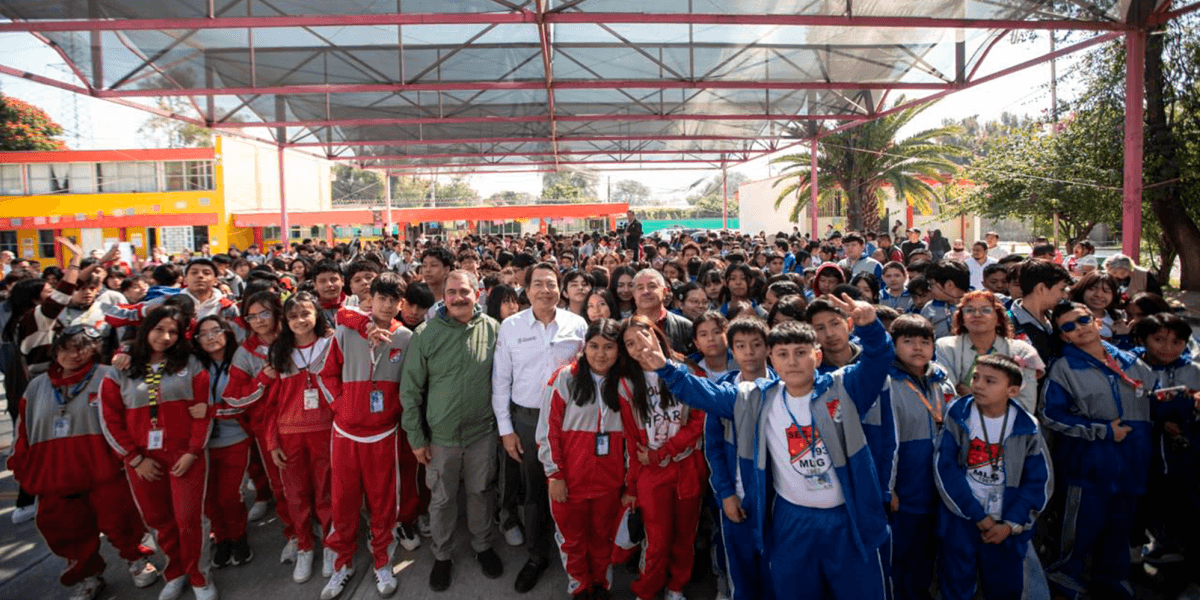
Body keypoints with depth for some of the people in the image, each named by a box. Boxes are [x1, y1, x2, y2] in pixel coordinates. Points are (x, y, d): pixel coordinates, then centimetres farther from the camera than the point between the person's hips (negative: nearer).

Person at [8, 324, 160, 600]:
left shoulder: (107, 378, -6)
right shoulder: (38, 386, 12)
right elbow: (23, 431, 17)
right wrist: (21, 467, 15)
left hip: (105, 476, -5)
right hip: (55, 479, 5)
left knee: (117, 522, 3)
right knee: (67, 531, 13)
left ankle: (137, 559, 29)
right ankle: (88, 576, 34)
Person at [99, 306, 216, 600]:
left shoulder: (190, 366, 1)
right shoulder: (120, 372, 4)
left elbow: (202, 410, -2)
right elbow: (110, 419, 2)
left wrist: (192, 452, -9)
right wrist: (135, 459, -3)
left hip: (184, 455, -2)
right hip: (142, 459, 2)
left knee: (188, 519, 1)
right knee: (157, 519, 12)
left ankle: (196, 576, 20)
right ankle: (175, 573, 31)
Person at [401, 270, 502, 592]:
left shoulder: (492, 329, -7)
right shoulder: (425, 334, -10)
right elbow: (410, 389, -4)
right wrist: (416, 438, -4)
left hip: (483, 432, 1)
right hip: (441, 435, -1)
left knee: (481, 492, 17)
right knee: (442, 498, 15)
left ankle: (483, 546, 41)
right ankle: (442, 555, 37)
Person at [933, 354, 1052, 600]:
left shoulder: (1026, 428, -4)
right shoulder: (958, 416, -8)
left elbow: (1040, 482, -1)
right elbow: (944, 468, -11)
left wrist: (1010, 525, -8)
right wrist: (978, 515, -12)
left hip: (1007, 530, 1)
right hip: (960, 523, -1)